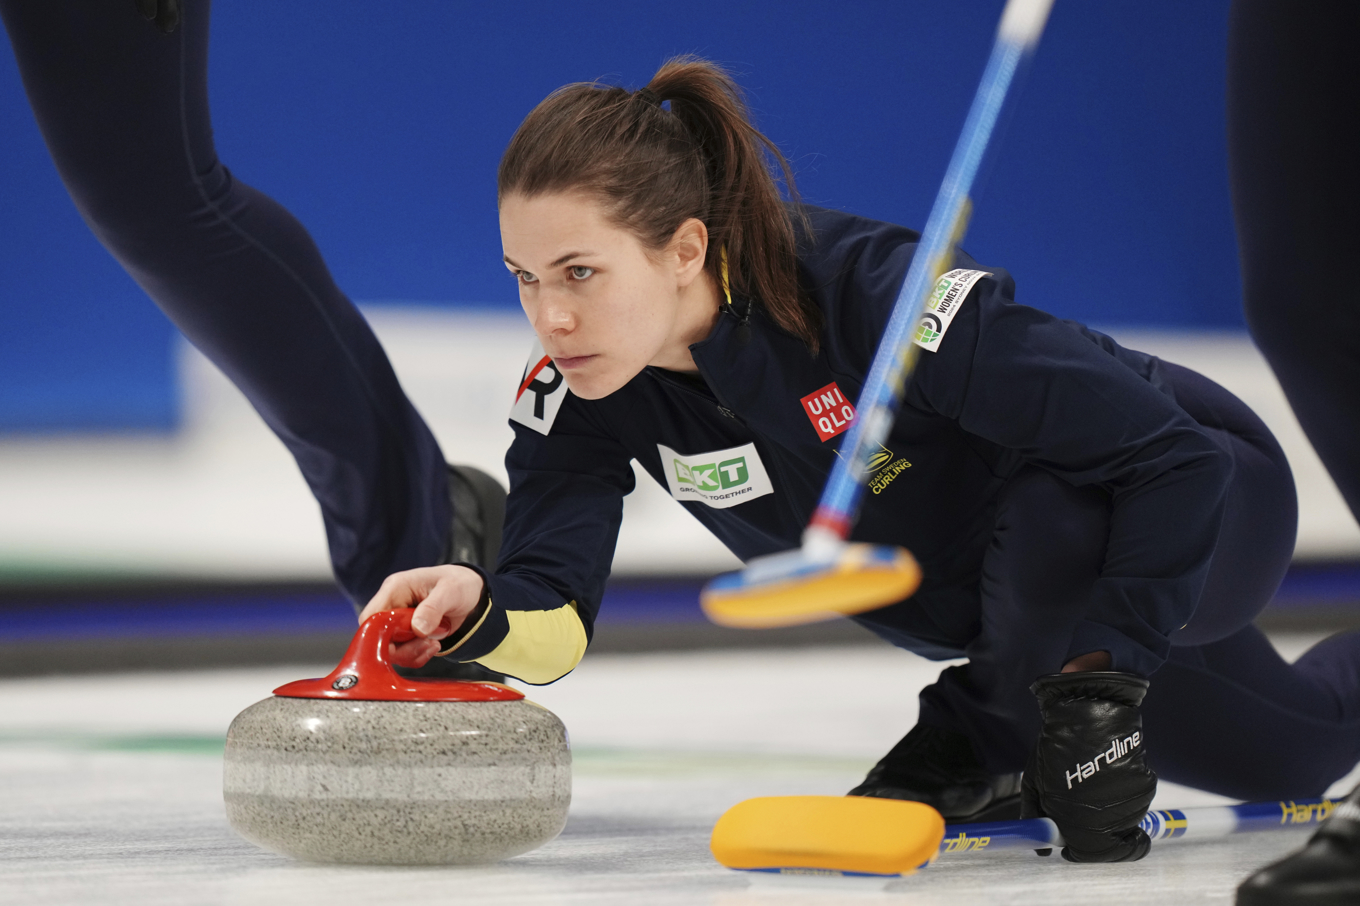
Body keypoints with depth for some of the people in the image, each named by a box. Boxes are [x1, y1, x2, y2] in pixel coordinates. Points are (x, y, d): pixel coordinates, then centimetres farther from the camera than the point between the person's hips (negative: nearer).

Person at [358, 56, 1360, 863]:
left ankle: (990, 737, -13)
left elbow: (1168, 448, -37)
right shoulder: (582, 389, -20)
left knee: (1052, 523, -38)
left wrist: (1102, 675, -38)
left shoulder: (874, 292, -40)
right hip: (1023, 604, 6)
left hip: (1199, 504, -6)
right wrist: (483, 613, -49)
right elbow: (554, 621, -26)